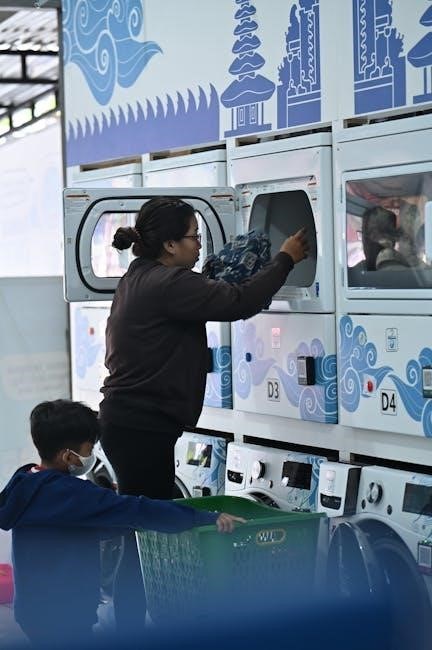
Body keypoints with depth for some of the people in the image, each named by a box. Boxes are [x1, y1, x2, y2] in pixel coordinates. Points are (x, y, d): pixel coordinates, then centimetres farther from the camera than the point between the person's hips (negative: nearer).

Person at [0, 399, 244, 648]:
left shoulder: (30, 484, 4)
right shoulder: (67, 493, -25)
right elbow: (135, 510, -29)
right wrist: (207, 518, -27)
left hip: (36, 608, 9)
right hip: (61, 618, -9)